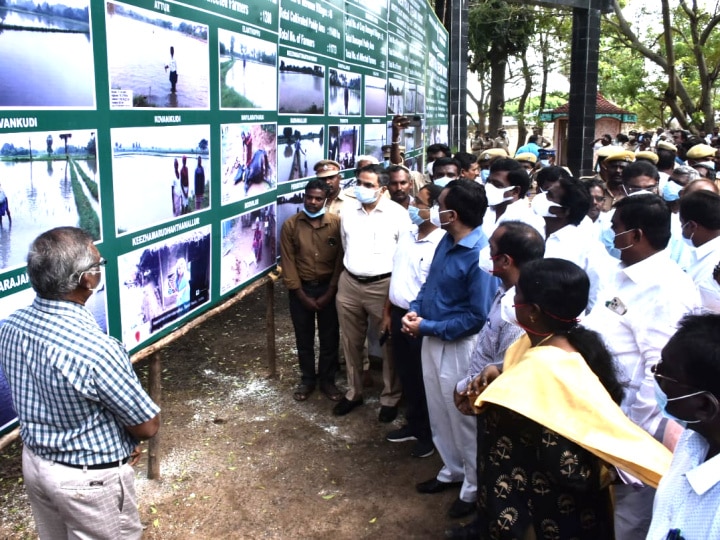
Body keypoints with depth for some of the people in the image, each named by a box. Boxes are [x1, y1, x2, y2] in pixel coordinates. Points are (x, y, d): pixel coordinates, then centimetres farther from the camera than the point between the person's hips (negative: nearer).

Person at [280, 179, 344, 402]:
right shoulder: (290, 225, -6)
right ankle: (307, 379, 29)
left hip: (328, 288, 0)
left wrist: (330, 292, -9)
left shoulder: (336, 223, -7)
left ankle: (327, 379, 27)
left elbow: (341, 260, -6)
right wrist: (302, 295, -8)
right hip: (301, 289, 0)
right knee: (304, 337, 12)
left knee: (329, 337, 9)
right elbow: (288, 263, -5)